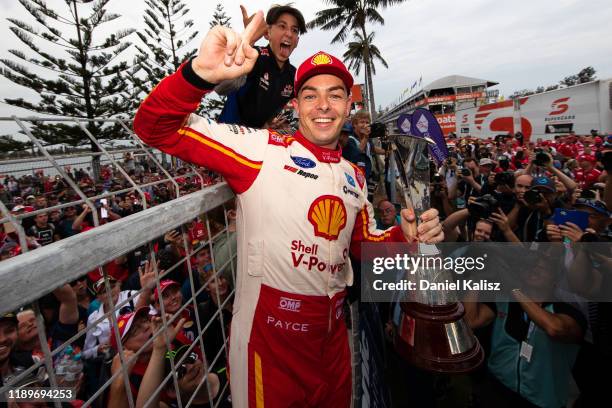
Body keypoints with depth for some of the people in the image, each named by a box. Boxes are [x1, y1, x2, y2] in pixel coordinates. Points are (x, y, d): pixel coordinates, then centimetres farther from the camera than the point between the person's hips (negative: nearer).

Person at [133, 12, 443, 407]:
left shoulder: (354, 175, 7)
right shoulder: (261, 148, -12)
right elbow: (156, 127, -17)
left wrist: (406, 237, -5)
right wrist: (201, 73, -36)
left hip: (334, 329, 6)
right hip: (270, 328, -5)